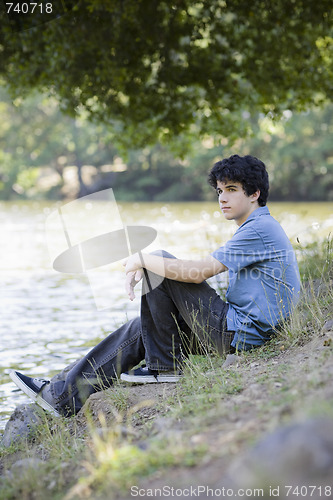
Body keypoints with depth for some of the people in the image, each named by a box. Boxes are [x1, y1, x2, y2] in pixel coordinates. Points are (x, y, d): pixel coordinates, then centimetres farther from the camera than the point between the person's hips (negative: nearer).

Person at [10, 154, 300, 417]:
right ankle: (63, 396, 6)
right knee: (141, 328, 7)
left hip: (241, 333, -10)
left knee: (162, 266, -11)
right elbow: (200, 271, 19)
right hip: (237, 332, 10)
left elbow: (199, 271, -23)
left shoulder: (260, 228, -14)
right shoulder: (258, 228, 20)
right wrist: (144, 269, 4)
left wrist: (143, 261, -8)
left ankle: (165, 366, -4)